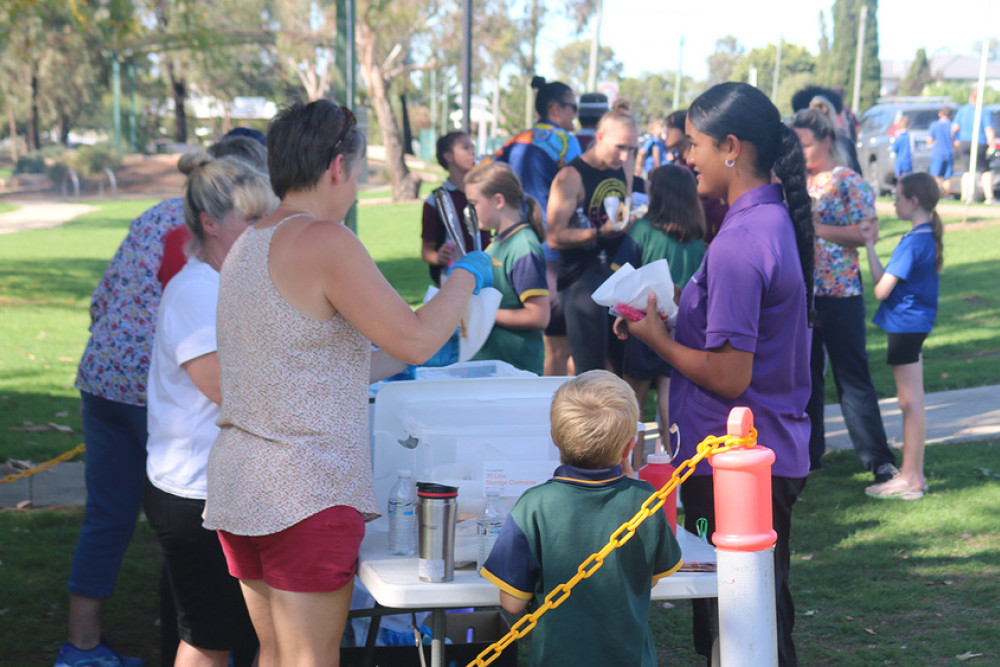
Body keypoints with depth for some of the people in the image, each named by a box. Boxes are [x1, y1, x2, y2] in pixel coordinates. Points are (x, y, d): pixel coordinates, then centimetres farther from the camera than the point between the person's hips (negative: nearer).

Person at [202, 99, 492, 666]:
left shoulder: (248, 244, 14)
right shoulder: (324, 241, -15)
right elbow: (414, 337, -14)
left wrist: (398, 363, 28)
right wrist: (467, 276, 3)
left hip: (238, 486, 9)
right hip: (306, 492, -9)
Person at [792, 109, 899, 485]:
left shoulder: (848, 182, -7)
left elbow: (866, 233, -14)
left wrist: (816, 228, -20)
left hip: (839, 292, -6)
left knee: (851, 376, -5)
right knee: (805, 375, 12)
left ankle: (878, 458, -1)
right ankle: (809, 451, 22)